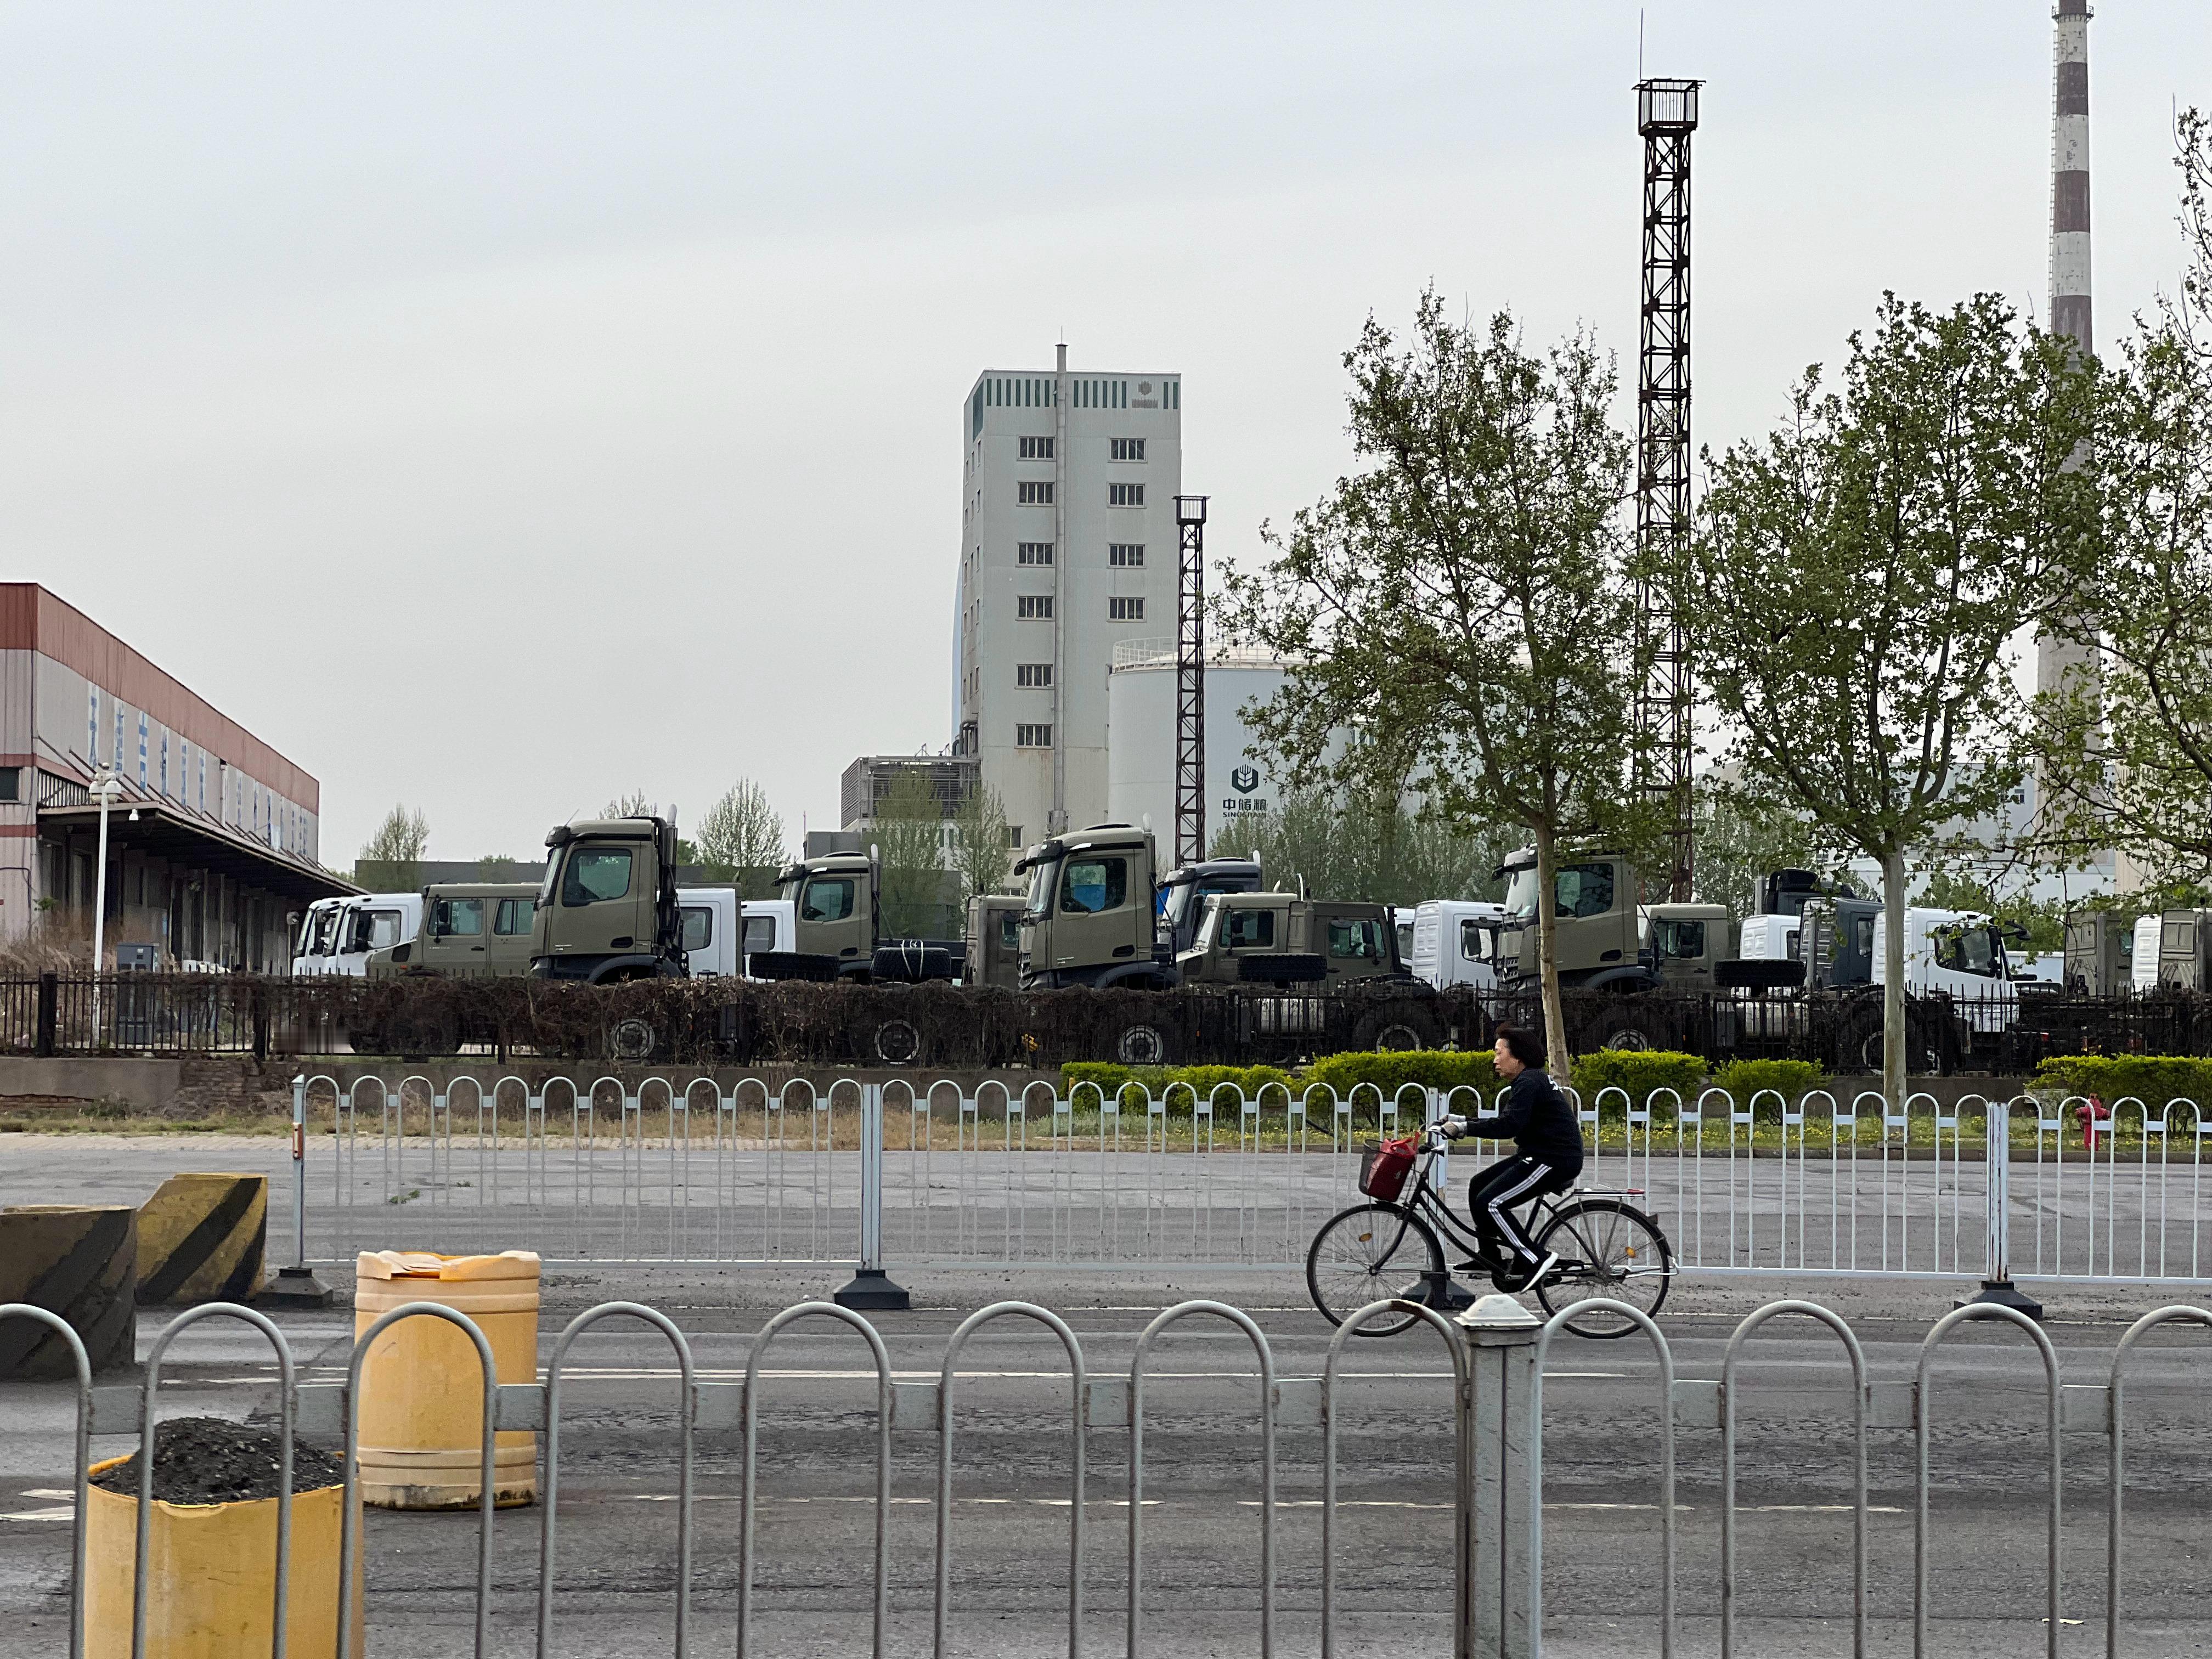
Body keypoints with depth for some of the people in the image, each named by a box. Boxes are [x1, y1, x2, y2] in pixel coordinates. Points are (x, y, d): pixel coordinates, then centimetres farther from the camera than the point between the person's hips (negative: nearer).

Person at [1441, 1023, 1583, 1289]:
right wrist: (1462, 1122, 10)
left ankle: (1537, 1259, -16)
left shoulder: (1529, 1082, -15)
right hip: (1539, 1155, 11)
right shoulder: (1530, 1080, 18)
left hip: (1555, 1160, -11)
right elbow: (1507, 1121, 19)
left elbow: (1508, 1125, -26)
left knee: (1489, 1203, -16)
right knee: (1479, 1186, 13)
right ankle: (1494, 1255, 18)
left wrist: (1464, 1128, -20)